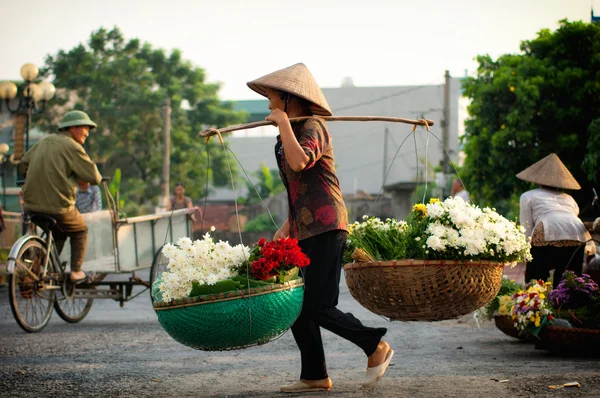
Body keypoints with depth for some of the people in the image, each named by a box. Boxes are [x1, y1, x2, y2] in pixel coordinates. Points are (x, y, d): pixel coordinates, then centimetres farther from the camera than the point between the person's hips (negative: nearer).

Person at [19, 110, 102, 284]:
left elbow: (23, 166, 17)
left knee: (58, 233, 31)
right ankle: (76, 272, 19)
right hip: (58, 206, -6)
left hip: (32, 205, 7)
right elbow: (93, 176, -11)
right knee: (80, 231, 21)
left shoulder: (44, 141, 12)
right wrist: (97, 178, 12)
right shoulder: (71, 146, -9)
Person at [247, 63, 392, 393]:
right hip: (303, 232, 10)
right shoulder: (292, 132, 19)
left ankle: (377, 347, 4)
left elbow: (299, 162, -32)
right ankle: (314, 376, 13)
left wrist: (283, 122, -20)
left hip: (325, 228, -10)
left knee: (318, 307, -12)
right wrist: (287, 226, 21)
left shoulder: (312, 127, -10)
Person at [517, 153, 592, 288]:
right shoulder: (569, 199, 34)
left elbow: (526, 231, 16)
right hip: (580, 235, 4)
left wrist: (528, 262, 20)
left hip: (548, 234, -4)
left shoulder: (528, 196, 23)